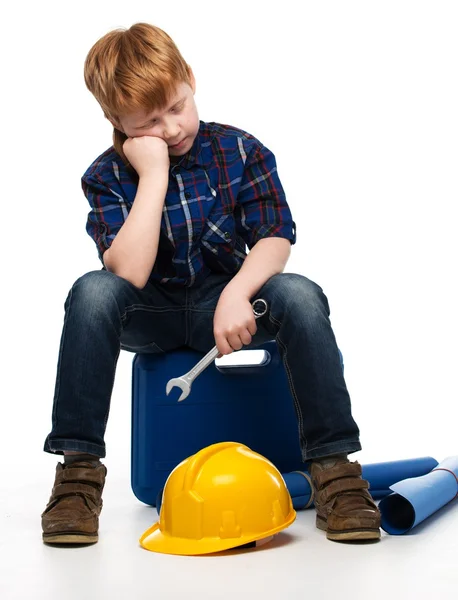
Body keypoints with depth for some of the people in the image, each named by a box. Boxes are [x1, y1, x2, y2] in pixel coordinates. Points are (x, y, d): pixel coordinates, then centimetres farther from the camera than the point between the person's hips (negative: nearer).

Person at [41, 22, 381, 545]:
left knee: (301, 294, -30)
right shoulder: (107, 176, -7)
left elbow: (275, 238, -13)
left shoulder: (241, 150, -4)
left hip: (226, 308, 0)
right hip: (151, 316, 0)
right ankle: (78, 468, -24)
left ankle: (333, 465, -25)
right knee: (92, 292, -31)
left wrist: (237, 293, -33)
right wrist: (154, 175, -24)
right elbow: (128, 274, -23)